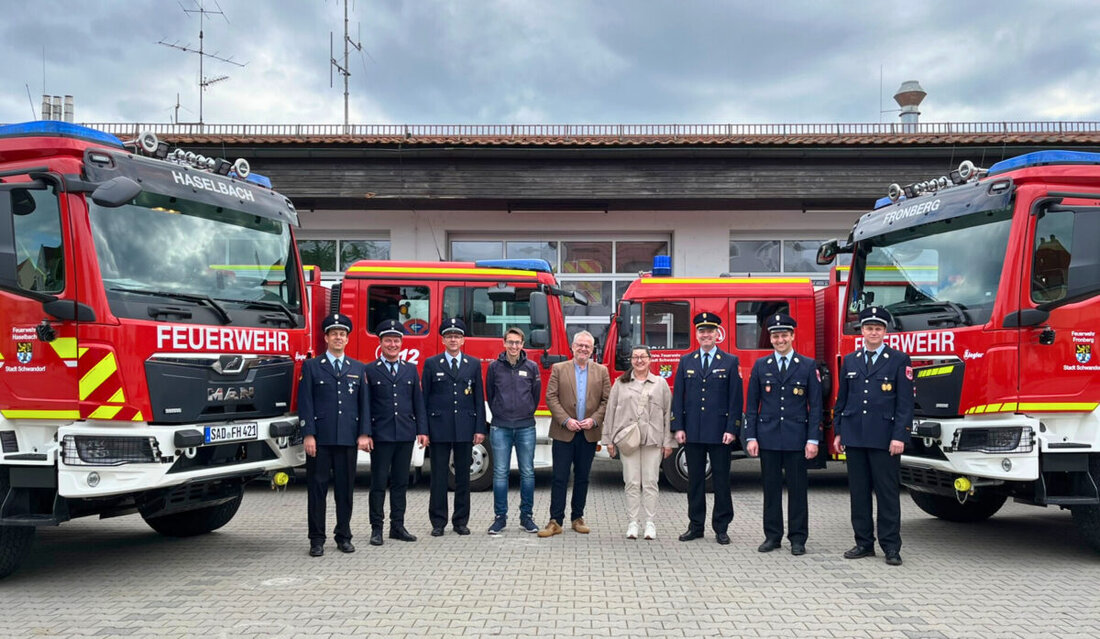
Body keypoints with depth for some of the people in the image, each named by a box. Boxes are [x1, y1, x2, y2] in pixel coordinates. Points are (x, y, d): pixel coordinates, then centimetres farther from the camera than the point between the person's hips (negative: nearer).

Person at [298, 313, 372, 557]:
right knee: (317, 488, 2)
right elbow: (305, 403, 0)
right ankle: (317, 539, 9)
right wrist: (308, 434, -9)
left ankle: (343, 536, 17)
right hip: (320, 438, -2)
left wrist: (364, 434, 0)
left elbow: (364, 404, 10)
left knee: (345, 489, 7)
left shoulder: (358, 369, 13)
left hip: (348, 438, 2)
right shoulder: (311, 366, 6)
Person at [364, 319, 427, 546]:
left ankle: (397, 526, 18)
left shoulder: (411, 370, 11)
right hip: (381, 435, -3)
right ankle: (376, 528, 10)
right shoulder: (370, 371, 0)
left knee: (400, 482, 9)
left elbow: (418, 402, 10)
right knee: (378, 483, 3)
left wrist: (422, 430, 3)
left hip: (405, 435, 3)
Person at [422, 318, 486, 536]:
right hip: (439, 429, -1)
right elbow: (424, 398, 3)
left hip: (465, 429, 2)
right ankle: (438, 522, 11)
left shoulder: (474, 364, 9)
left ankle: (461, 521, 16)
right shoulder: (431, 364, 4)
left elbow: (479, 398, 8)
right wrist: (423, 430, -4)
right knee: (438, 477, 2)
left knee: (463, 476, 7)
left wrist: (480, 428, 0)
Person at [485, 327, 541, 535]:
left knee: (528, 473, 4)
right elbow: (489, 394, 10)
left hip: (526, 427, 1)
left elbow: (536, 394, 11)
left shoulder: (531, 367, 3)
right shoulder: (494, 366, 2)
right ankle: (500, 516, 11)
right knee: (500, 473, 2)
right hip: (500, 428, -1)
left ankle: (526, 516, 14)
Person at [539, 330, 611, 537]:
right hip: (563, 433, -2)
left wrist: (593, 420, -10)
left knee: (582, 477, 9)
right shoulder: (559, 369, 4)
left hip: (589, 434, 2)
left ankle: (577, 518, 20)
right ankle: (555, 521, 1)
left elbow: (606, 400, 4)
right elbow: (551, 398, -3)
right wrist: (566, 420, -13)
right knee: (560, 477, -2)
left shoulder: (601, 371, 8)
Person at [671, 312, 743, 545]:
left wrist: (731, 429, -9)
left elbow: (736, 398, -1)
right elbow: (677, 397, 8)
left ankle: (721, 527, 13)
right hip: (692, 432, 2)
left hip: (719, 432, -2)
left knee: (721, 480, 3)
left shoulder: (730, 362, 2)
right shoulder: (686, 361, 9)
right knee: (695, 480, 8)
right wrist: (678, 427, 0)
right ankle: (696, 526, 17)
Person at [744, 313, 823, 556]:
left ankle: (798, 538, 13)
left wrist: (813, 439, -6)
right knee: (771, 488, 7)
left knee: (797, 489, 4)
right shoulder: (760, 366, 7)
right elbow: (751, 405, 7)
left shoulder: (808, 366, 3)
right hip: (768, 438, 1)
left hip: (796, 438, -1)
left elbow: (815, 406, 1)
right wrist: (750, 437, 0)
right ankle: (772, 536, 17)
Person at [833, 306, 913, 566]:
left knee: (888, 493, 0)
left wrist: (899, 436, -12)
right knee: (859, 492, 8)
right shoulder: (850, 361, 12)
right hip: (855, 437, 4)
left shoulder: (899, 360, 0)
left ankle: (891, 547, 7)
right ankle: (864, 543, 17)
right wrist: (838, 432, 10)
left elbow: (905, 402, -4)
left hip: (884, 438, -4)